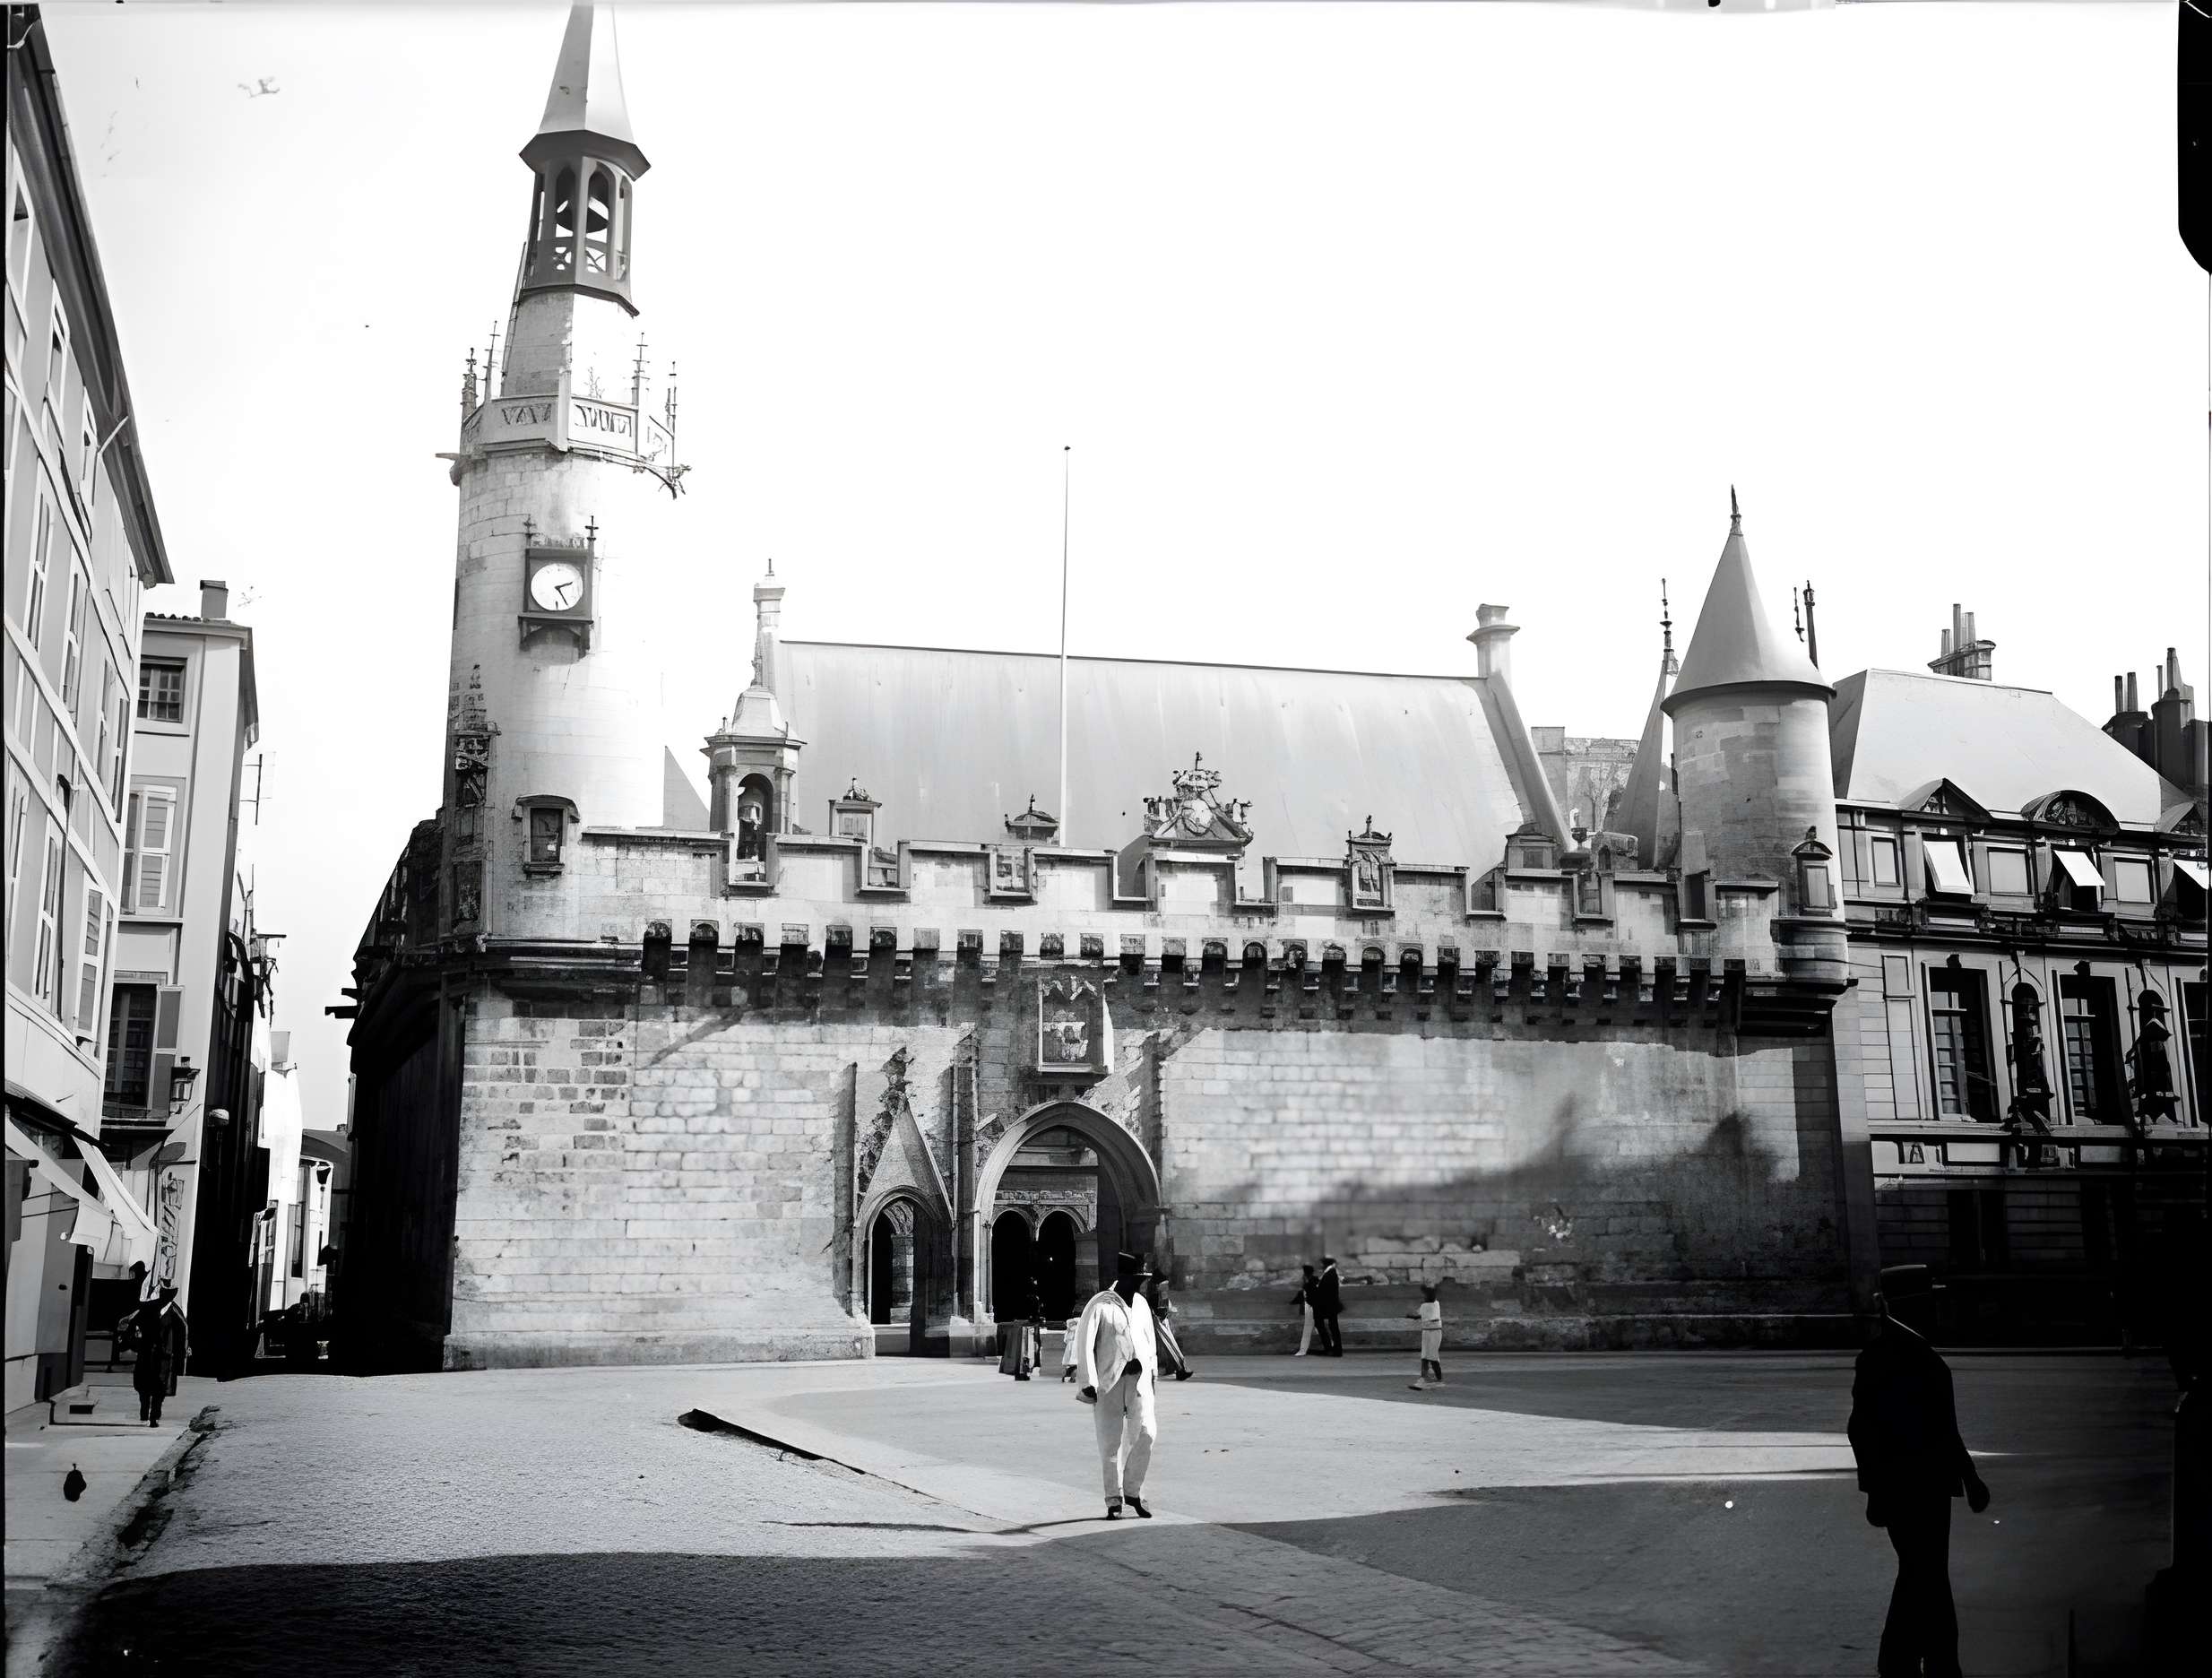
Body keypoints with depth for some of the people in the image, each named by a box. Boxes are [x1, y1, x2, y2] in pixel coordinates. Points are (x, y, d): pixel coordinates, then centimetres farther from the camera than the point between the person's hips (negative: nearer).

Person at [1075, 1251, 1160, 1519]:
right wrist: (1088, 1383, -14)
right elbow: (1084, 1344, -10)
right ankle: (1114, 1501, 10)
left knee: (1146, 1432, -9)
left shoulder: (1141, 1303, 12)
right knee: (1110, 1441, -1)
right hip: (1108, 1381, -5)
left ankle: (1132, 1491, 8)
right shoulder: (1099, 1305, -7)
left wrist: (1153, 1371, 22)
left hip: (1138, 1377, 5)